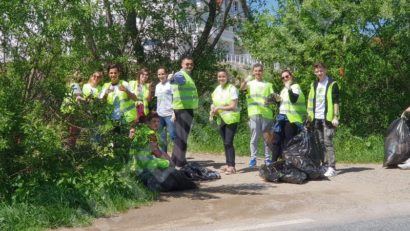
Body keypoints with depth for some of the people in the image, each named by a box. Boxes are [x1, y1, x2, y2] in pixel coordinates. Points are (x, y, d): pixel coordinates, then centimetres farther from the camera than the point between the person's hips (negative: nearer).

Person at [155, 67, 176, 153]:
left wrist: (174, 113, -15)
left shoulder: (170, 84, -4)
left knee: (172, 135, -10)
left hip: (169, 114, -6)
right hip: (159, 115, 6)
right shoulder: (157, 86, 15)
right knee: (162, 137, 9)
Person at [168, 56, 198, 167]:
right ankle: (179, 163, -6)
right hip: (183, 109, -10)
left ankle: (176, 160, 26)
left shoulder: (187, 76, 19)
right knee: (182, 136, -9)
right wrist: (172, 78, -61)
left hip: (187, 109, 10)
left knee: (180, 136, 16)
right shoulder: (181, 75, -12)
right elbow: (176, 79, -38)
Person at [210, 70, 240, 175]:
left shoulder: (232, 89, -11)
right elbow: (214, 103, 19)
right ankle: (228, 164, 20)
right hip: (221, 120, 7)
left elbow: (233, 106, -15)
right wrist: (213, 110, -3)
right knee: (225, 143, 11)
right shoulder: (217, 89, 9)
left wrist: (219, 108, -19)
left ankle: (232, 166, -8)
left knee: (228, 143, -12)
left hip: (231, 119, -7)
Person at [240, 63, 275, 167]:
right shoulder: (250, 83, 12)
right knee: (254, 136, -4)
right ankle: (253, 158, 0)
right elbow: (242, 88, -9)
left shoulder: (268, 84, 18)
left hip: (266, 113, 2)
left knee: (267, 137, 5)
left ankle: (268, 158, 12)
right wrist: (245, 81, -31)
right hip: (254, 113, -1)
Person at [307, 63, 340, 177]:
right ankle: (324, 165, 18)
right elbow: (311, 101, 18)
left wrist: (336, 116, -14)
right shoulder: (314, 84, 15)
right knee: (320, 143, 9)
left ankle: (332, 168, -8)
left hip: (328, 118, -6)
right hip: (316, 118, 6)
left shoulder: (332, 84, -4)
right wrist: (310, 115, 11)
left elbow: (336, 101, -8)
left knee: (327, 142, -10)